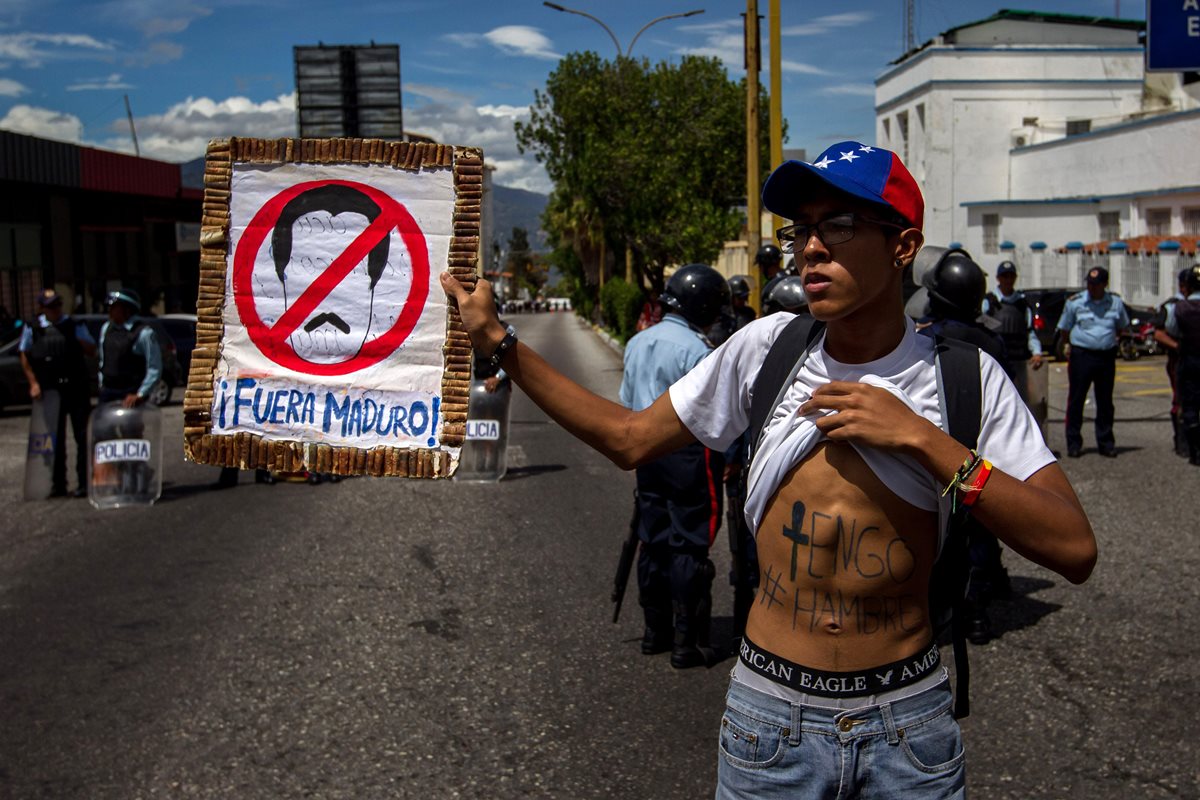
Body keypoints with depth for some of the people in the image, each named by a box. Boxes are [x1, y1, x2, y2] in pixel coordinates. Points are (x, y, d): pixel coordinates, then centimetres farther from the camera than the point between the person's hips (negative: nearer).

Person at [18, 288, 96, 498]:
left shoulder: (75, 325, 4)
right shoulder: (33, 328, 3)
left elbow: (92, 351, 5)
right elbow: (25, 357, 8)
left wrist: (79, 339, -14)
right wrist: (33, 383, 0)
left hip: (76, 388, -1)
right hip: (50, 391, 1)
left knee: (82, 436, -2)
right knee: (55, 439, 10)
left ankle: (84, 482, 3)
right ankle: (58, 484, 19)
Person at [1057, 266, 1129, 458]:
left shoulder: (1115, 302, 6)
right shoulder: (1074, 302, -1)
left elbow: (1122, 326, 21)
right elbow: (1064, 328, 8)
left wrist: (1111, 341, 13)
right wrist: (1067, 347, 5)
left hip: (1106, 356, 2)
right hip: (1081, 356, -2)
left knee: (1105, 401, 9)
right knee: (1076, 400, 0)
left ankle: (1105, 442, 17)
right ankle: (1074, 443, 6)